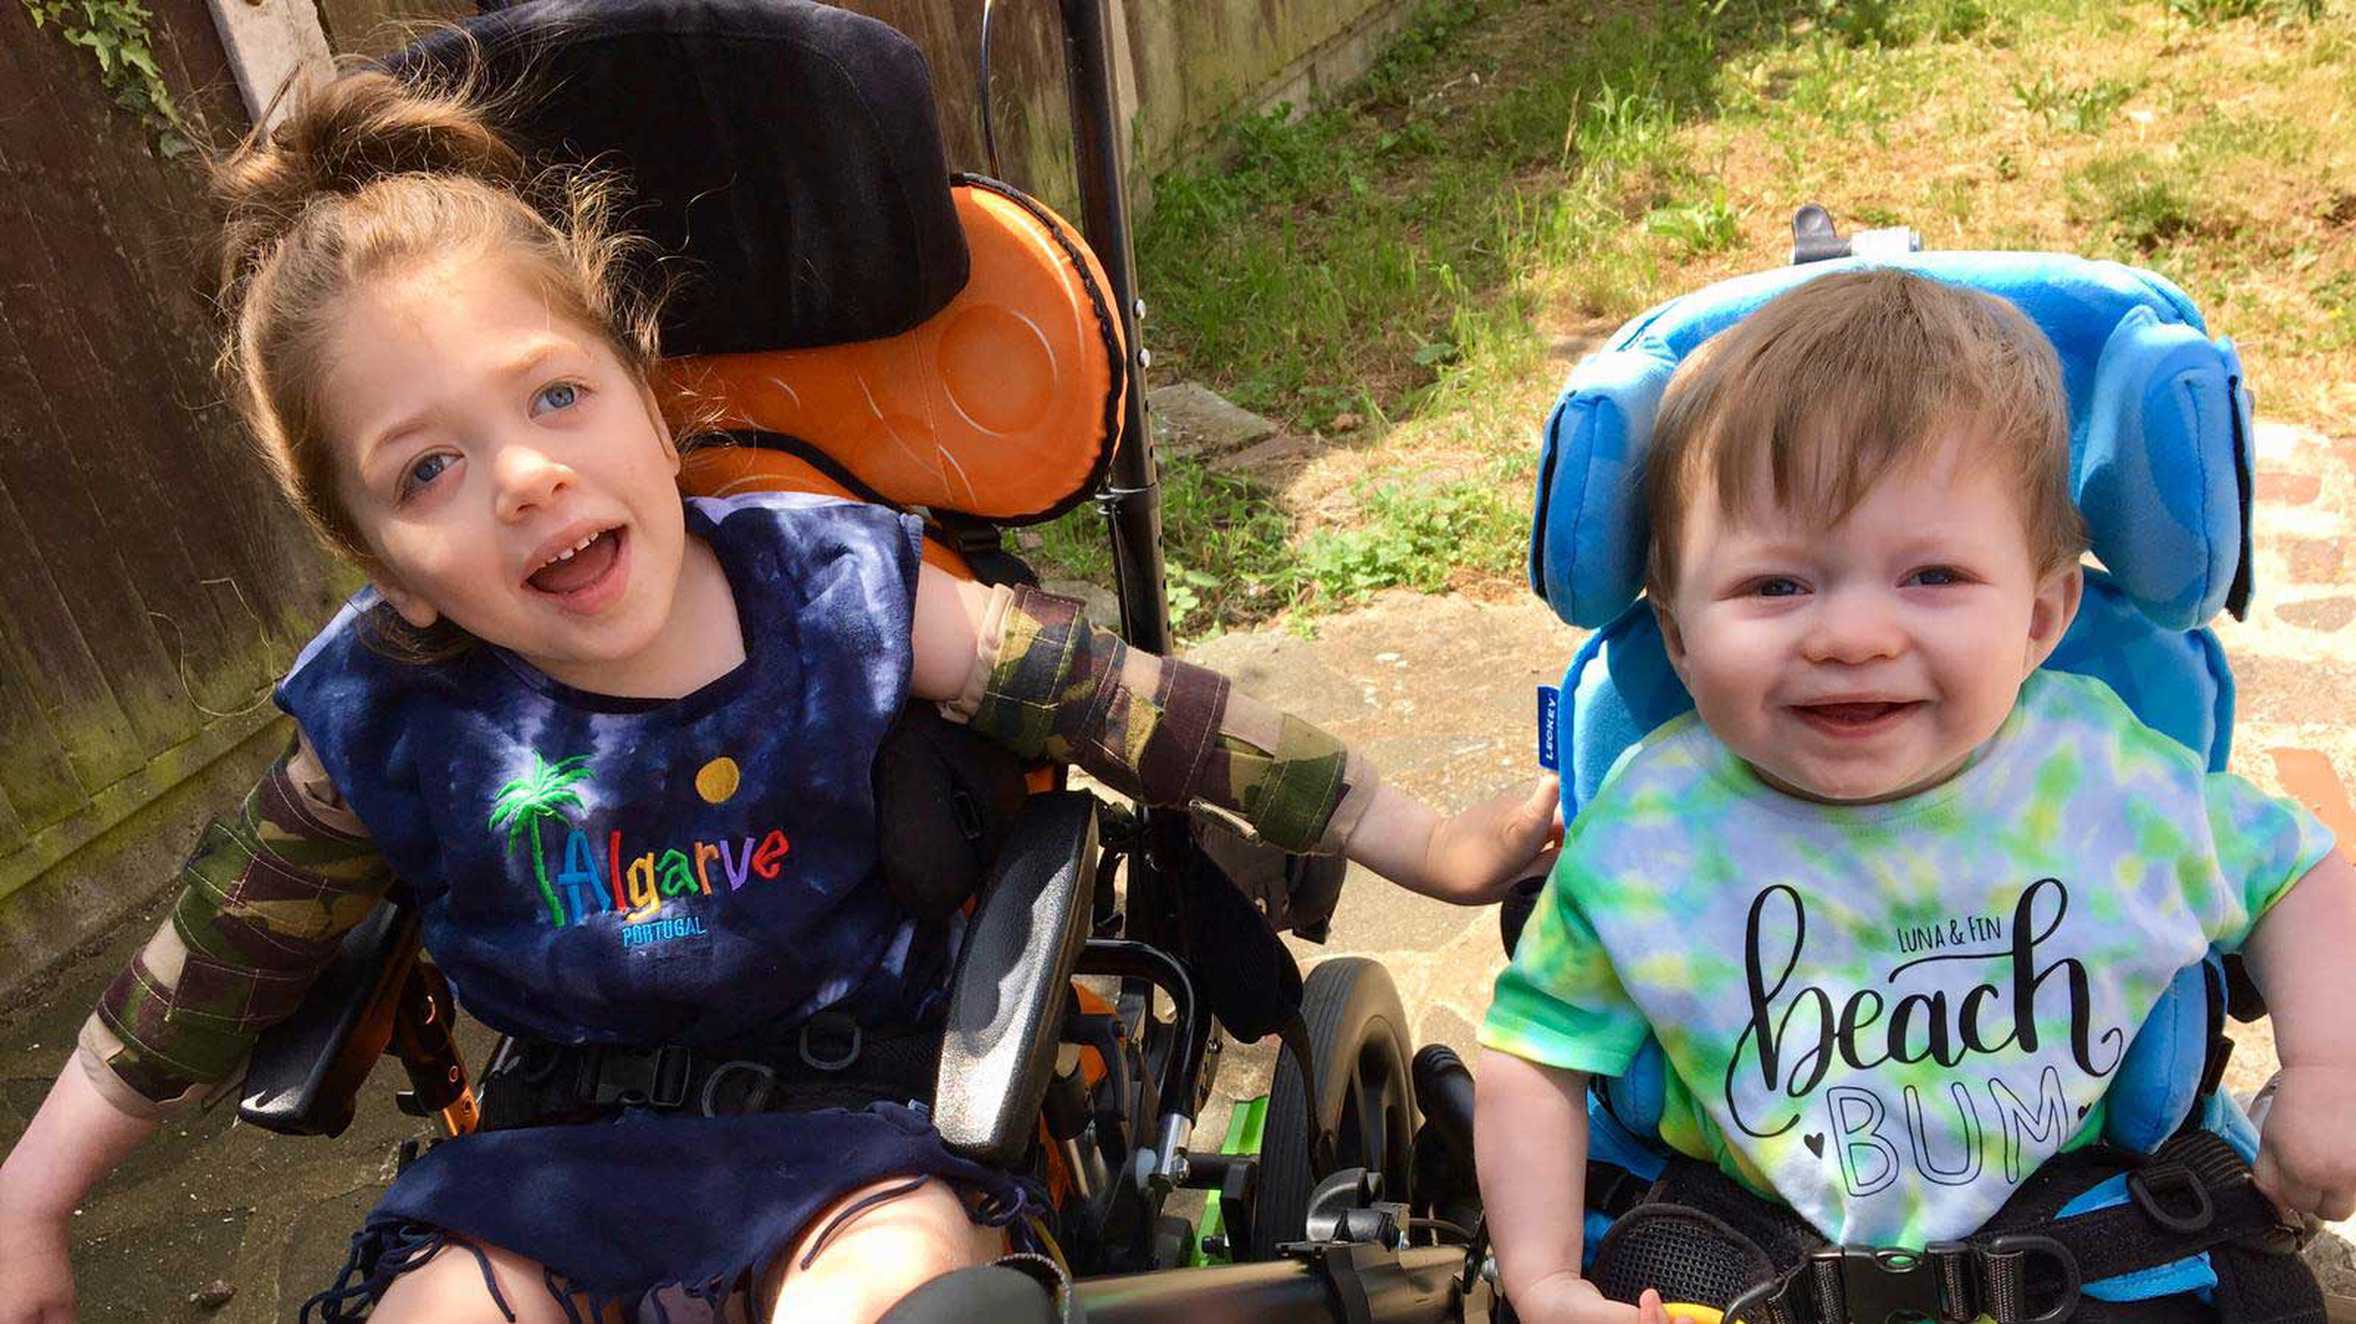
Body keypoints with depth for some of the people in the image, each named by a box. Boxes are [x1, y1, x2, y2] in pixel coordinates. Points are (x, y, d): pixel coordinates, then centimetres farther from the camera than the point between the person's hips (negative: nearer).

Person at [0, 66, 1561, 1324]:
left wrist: (1430, 844, -9)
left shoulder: (838, 588, -15)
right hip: (561, 1139, 3)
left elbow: (1143, 709, -13)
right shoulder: (386, 730, -9)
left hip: (866, 1085, -2)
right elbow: (214, 968, 6)